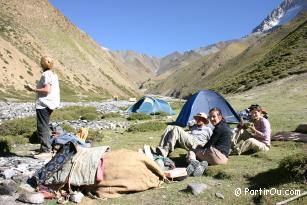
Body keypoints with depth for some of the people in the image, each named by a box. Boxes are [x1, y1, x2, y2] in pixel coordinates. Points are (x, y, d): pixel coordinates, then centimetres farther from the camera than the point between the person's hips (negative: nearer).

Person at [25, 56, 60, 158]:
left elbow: (47, 90, -22)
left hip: (43, 104, -10)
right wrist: (35, 88, 20)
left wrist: (34, 89, -13)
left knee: (42, 127, -6)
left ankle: (45, 150, -4)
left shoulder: (46, 74, -13)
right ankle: (47, 148, 24)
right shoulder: (54, 74, 16)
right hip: (49, 104, 10)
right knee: (45, 127, 17)